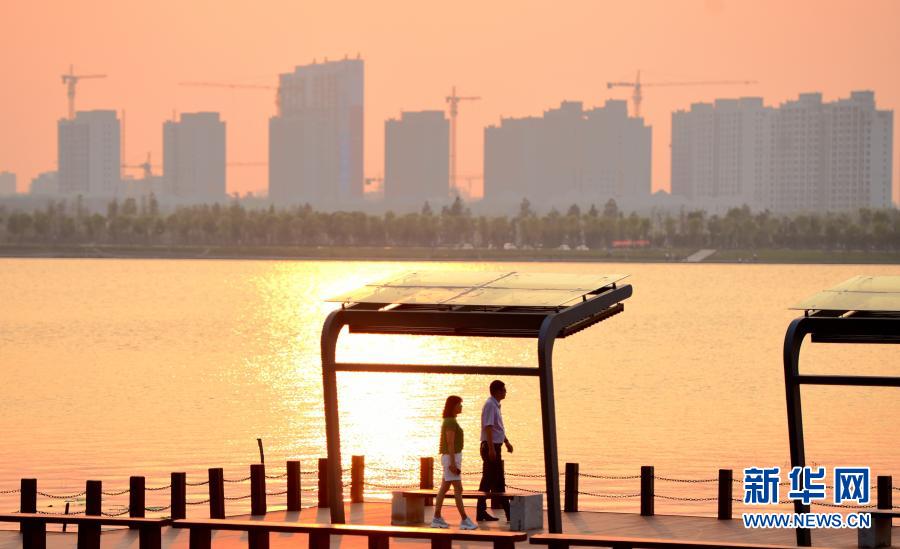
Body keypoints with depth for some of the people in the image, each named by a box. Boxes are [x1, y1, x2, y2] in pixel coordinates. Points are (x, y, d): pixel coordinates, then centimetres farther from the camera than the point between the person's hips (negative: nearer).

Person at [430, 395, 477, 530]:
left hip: (451, 458, 10)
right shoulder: (451, 422, -17)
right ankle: (464, 520, -9)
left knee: (444, 489, 9)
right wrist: (452, 463, -24)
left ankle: (437, 519, 10)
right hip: (451, 458, -10)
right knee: (458, 490, -9)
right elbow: (450, 443, -22)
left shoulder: (449, 421, 15)